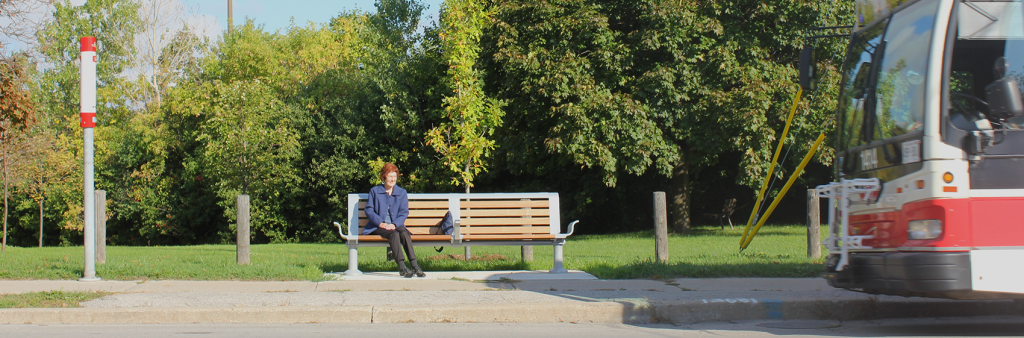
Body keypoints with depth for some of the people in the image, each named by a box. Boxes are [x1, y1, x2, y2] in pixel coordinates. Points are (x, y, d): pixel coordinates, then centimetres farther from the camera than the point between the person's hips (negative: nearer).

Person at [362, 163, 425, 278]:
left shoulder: (402, 193, 15)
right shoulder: (374, 191, 11)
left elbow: (404, 212, 5)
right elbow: (369, 210, 2)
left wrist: (394, 224, -14)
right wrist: (381, 223, -14)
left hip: (396, 225, 2)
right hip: (377, 226, -2)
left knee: (404, 232, -32)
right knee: (394, 234, -34)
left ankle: (414, 265, -41)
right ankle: (402, 267, -44)